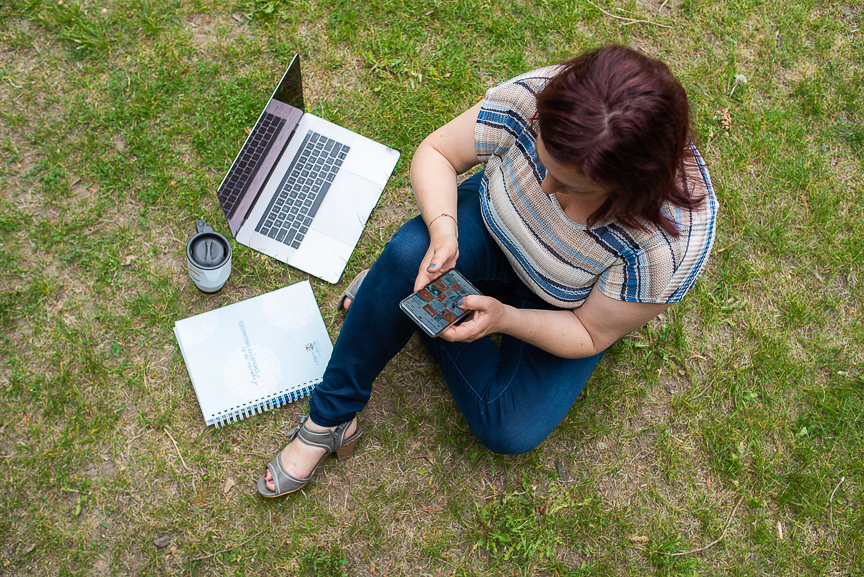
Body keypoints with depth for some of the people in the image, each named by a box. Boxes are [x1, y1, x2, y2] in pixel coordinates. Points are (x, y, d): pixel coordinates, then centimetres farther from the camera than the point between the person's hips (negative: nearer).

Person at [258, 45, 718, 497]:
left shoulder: (673, 241, -37)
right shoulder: (531, 101, -33)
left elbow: (590, 334, -21)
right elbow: (435, 153, -16)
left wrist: (505, 319, -37)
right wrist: (442, 232, -35)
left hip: (566, 309, -1)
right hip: (493, 227, 2)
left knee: (510, 431, -22)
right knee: (409, 252, -33)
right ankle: (329, 416, -15)